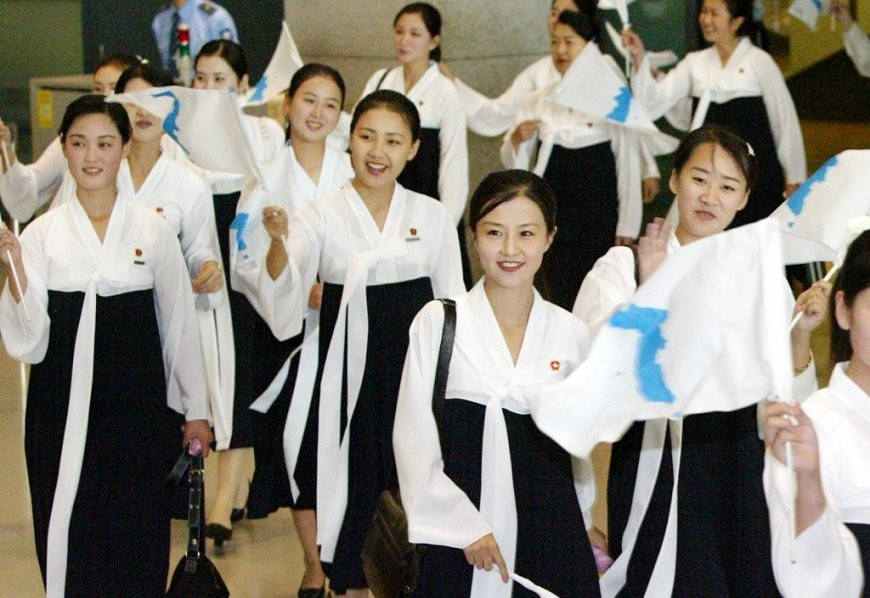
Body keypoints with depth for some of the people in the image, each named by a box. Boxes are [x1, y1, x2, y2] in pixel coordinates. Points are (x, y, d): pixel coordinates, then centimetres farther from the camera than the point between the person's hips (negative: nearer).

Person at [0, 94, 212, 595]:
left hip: (138, 403, 0)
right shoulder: (41, 234, 1)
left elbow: (180, 325, 7)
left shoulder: (154, 231, 2)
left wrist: (196, 409, 8)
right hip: (63, 405, 0)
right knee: (68, 532, 2)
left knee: (138, 539, 2)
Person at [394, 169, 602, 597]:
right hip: (457, 538, -2)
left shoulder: (571, 333, 4)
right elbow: (414, 438, -5)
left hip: (549, 528, 2)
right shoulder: (438, 322, -4)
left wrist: (580, 523, 19)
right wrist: (464, 526, -9)